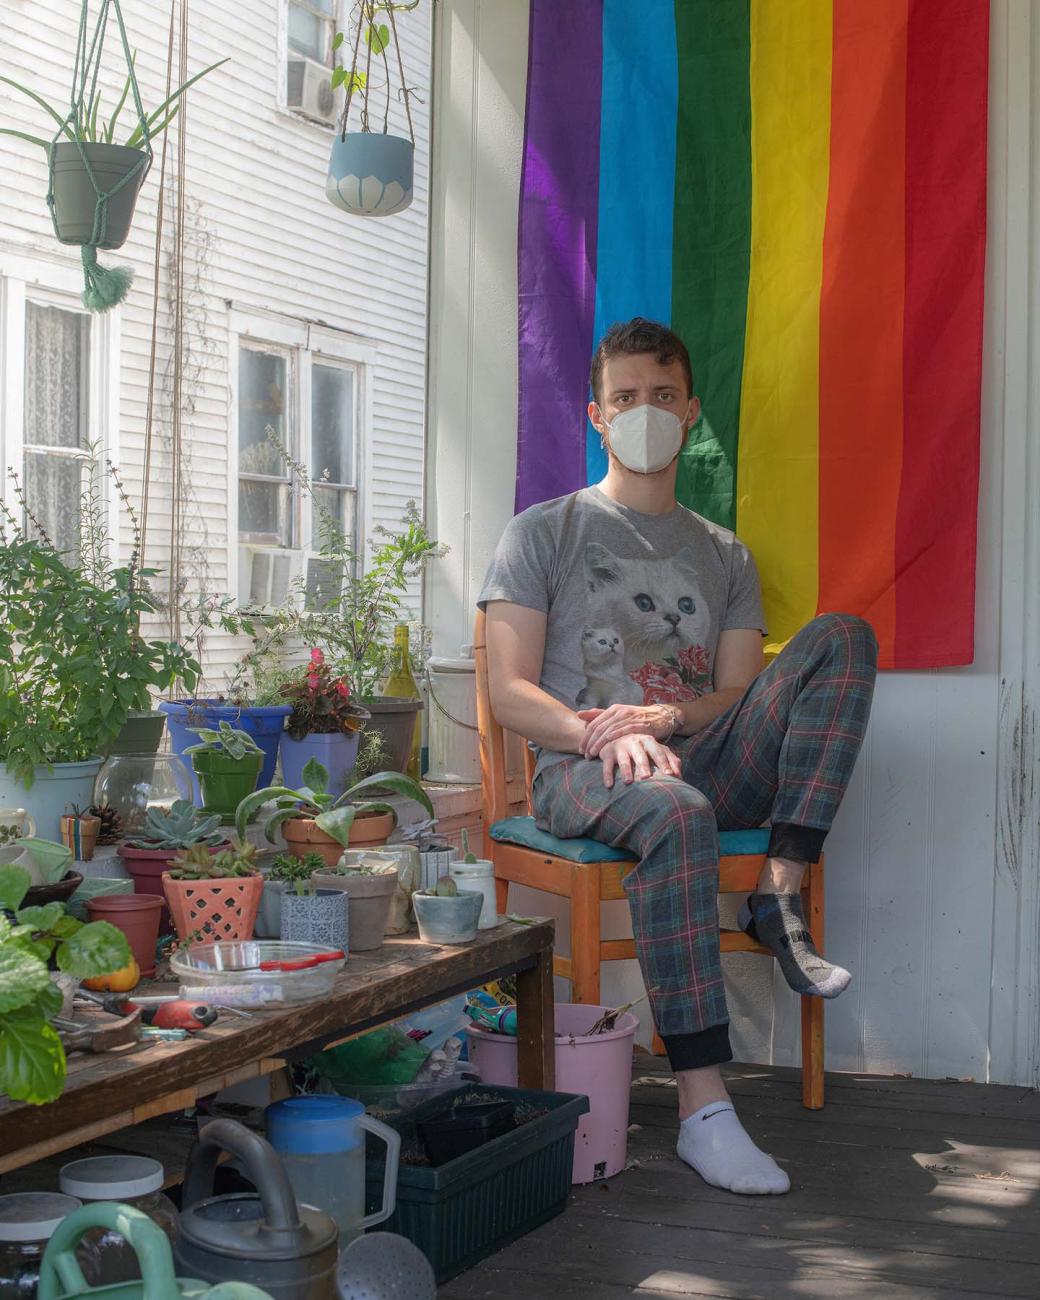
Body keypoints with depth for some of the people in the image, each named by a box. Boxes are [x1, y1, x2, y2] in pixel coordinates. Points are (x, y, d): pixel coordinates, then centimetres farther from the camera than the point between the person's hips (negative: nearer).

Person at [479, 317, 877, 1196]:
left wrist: (666, 716, -12)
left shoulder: (724, 555, 23)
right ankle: (704, 1113, -39)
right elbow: (511, 694, 1)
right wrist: (604, 734, -19)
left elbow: (740, 694, 11)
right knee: (677, 815, -40)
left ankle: (780, 896, -26)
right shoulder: (543, 533, 11)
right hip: (580, 770, -4)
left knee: (842, 638, -16)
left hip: (703, 758, 4)